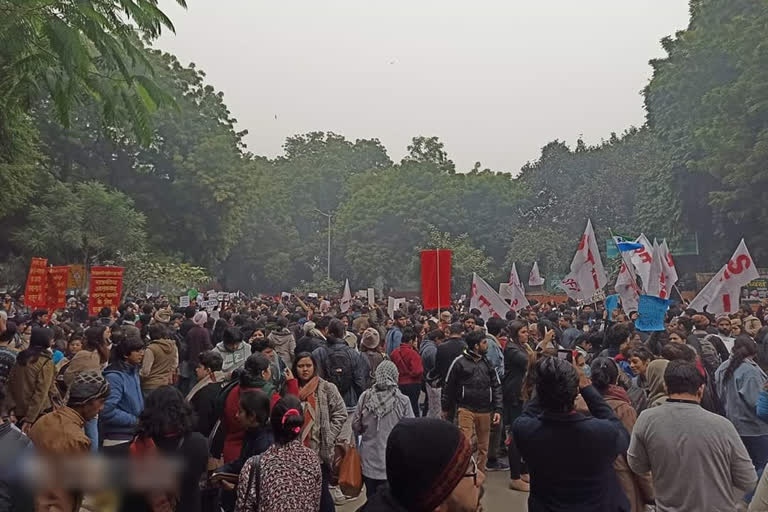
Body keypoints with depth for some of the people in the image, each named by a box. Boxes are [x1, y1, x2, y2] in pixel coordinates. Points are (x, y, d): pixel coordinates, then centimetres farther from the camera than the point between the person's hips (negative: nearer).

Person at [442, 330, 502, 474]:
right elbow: (449, 387, 3)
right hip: (466, 409, -4)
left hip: (485, 411, 4)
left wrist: (498, 409, 2)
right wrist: (446, 409, 8)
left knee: (483, 447, 10)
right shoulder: (459, 362, -5)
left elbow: (497, 386, 10)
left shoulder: (488, 362, 7)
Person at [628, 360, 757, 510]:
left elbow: (637, 466, -4)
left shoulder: (647, 419, -17)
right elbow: (748, 481, -9)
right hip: (718, 507, 0)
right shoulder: (721, 425, -19)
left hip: (668, 508, 0)